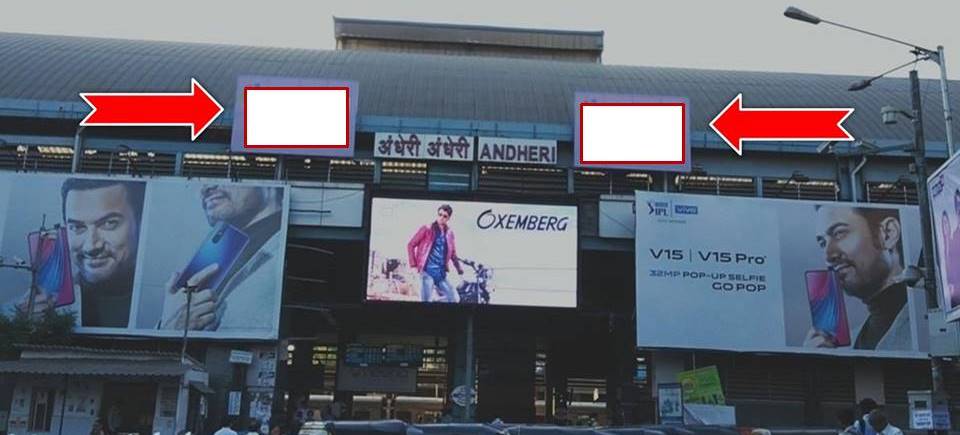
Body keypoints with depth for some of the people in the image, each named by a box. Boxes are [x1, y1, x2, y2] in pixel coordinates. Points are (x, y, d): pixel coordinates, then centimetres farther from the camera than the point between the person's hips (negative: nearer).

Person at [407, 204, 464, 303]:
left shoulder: (450, 234, 12)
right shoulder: (427, 229, 0)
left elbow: (453, 254, 21)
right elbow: (411, 245, 2)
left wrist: (459, 268, 8)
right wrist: (413, 264, -5)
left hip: (441, 273, 4)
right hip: (427, 271, -4)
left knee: (455, 298, -7)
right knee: (426, 300, -10)